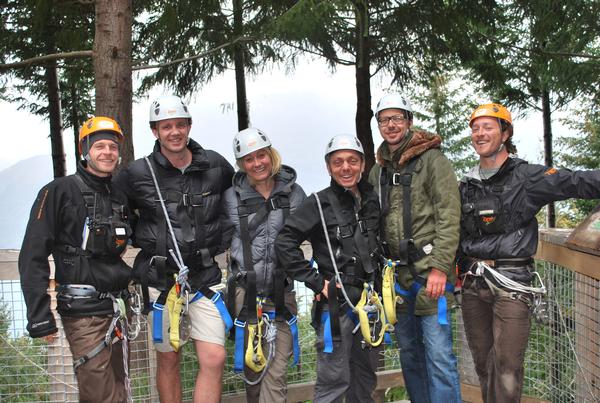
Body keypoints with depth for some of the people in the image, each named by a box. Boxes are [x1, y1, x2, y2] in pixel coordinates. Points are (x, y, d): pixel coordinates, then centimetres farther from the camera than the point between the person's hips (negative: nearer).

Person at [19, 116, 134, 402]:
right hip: (82, 311, -6)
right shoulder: (60, 191, -7)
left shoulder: (119, 198, 13)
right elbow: (33, 256, -10)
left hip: (113, 309, 7)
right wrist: (38, 315, -15)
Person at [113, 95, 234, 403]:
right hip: (161, 277, -1)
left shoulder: (215, 165, 1)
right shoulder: (138, 173, -5)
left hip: (204, 275, 1)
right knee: (169, 359, 10)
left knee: (214, 359, -6)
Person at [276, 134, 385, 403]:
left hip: (368, 300, 6)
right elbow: (285, 243, -15)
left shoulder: (372, 201, 9)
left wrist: (378, 283, 12)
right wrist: (316, 282, -15)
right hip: (336, 303, -6)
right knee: (334, 381, -5)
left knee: (366, 377, 17)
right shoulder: (319, 204, -8)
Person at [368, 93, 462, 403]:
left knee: (438, 353, -5)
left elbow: (449, 217, -11)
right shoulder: (378, 170, 15)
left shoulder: (432, 160, -4)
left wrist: (440, 267, -18)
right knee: (409, 352, 15)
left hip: (429, 273, -6)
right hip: (397, 275, 6)